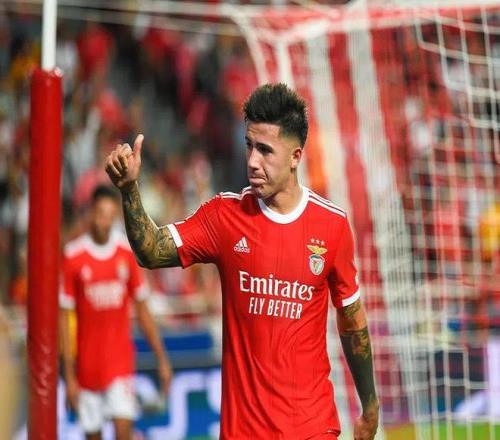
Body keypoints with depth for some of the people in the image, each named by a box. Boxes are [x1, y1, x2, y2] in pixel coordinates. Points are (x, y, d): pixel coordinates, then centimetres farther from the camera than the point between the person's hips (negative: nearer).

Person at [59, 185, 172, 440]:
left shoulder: (127, 251, 1)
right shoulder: (73, 256, -7)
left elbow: (141, 309, 9)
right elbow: (64, 317, -4)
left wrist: (162, 359, 8)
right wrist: (69, 374, -6)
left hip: (121, 361, 1)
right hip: (88, 362, -1)